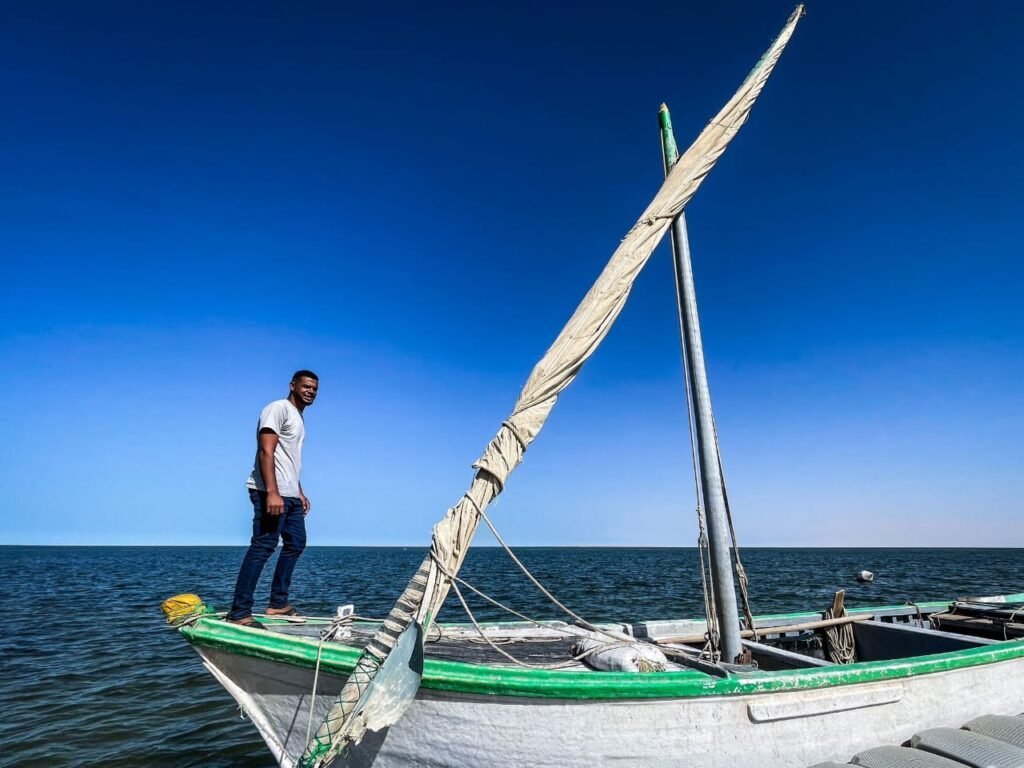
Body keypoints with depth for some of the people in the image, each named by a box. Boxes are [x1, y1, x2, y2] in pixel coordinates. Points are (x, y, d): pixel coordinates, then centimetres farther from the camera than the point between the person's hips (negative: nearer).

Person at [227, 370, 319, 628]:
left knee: (296, 544, 13)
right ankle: (239, 612, -5)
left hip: (290, 494, 10)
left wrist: (299, 492, 23)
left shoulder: (299, 418, 21)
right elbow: (266, 452, -19)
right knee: (263, 546, -11)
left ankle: (278, 603, 21)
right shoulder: (279, 408, -8)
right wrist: (272, 492, -27)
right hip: (271, 492, -10)